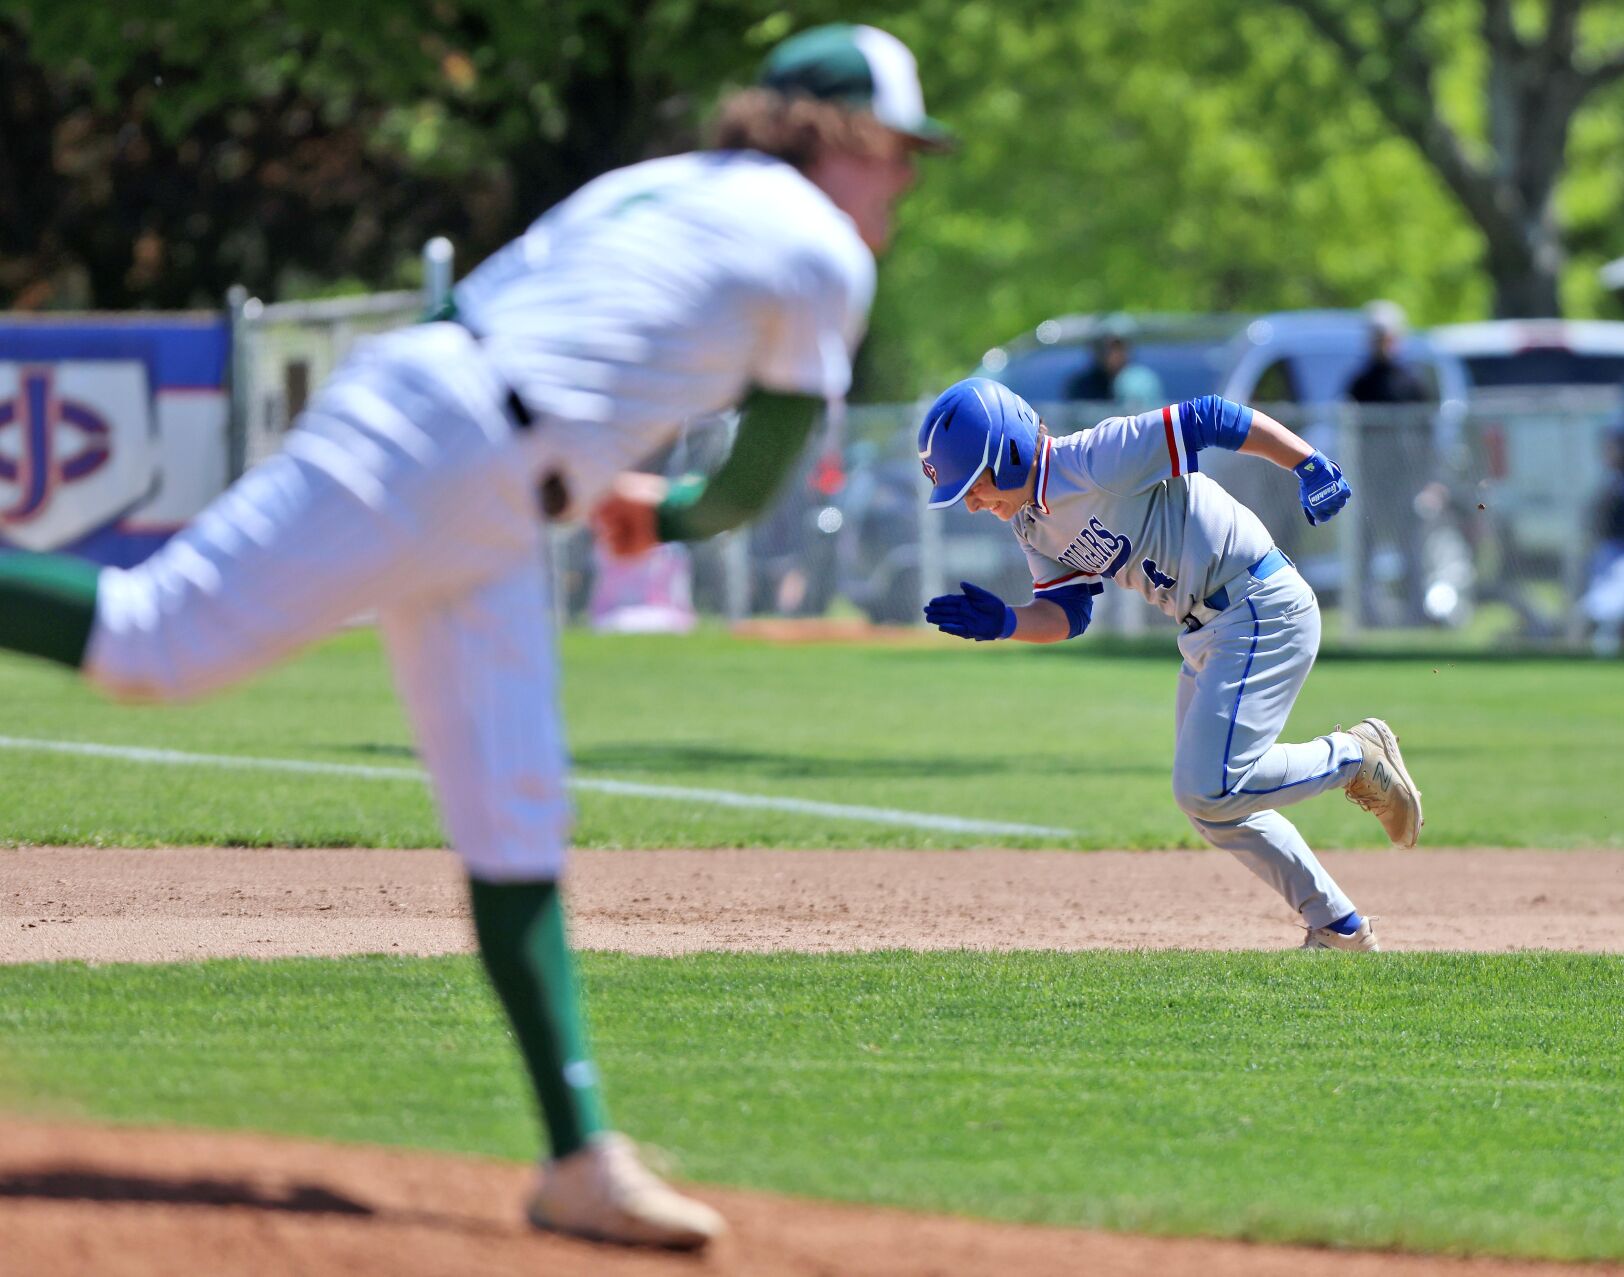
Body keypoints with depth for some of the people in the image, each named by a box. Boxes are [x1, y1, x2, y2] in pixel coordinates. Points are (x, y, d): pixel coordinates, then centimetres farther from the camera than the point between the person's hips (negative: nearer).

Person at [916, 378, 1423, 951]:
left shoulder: (1096, 461, -20)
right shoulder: (1031, 523, 6)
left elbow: (1210, 420, -20)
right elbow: (1066, 615, 5)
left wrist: (1311, 467, -23)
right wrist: (1001, 622, -14)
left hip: (1264, 609, -10)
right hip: (1206, 632, 10)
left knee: (1208, 790, -18)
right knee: (1212, 806, 13)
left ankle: (1356, 756, 2)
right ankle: (1339, 930, 24)